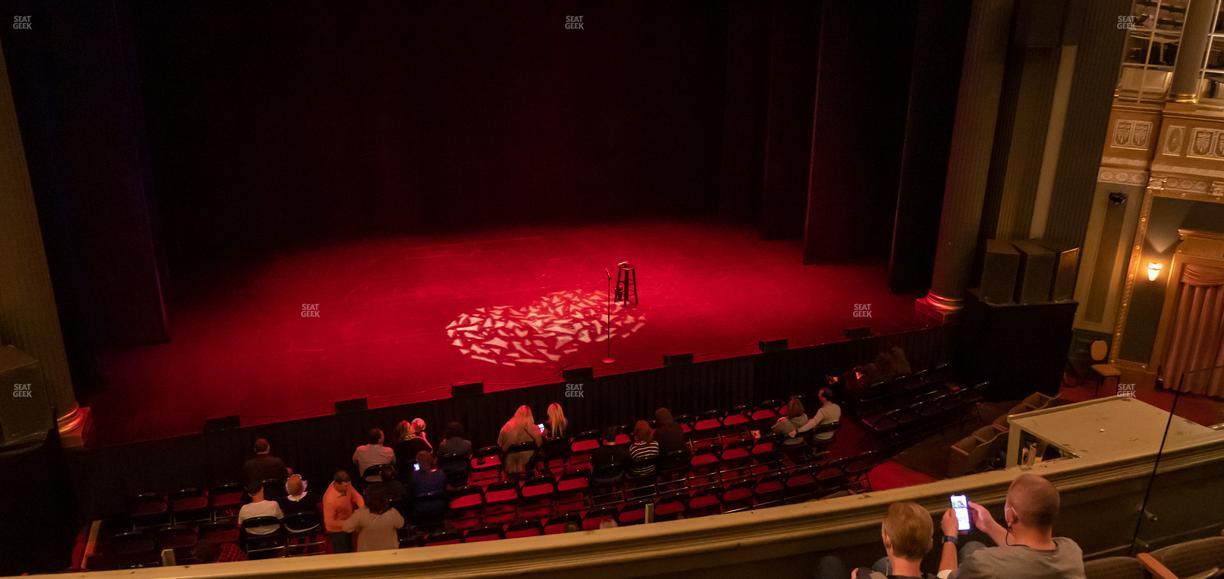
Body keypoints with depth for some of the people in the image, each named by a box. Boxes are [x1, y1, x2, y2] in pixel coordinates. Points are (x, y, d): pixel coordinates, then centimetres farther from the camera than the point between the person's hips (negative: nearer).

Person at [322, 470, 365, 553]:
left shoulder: (345, 485, -21)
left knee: (349, 550, 28)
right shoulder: (330, 499, -39)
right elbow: (329, 522, -31)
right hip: (337, 530, -7)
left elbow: (356, 496, -7)